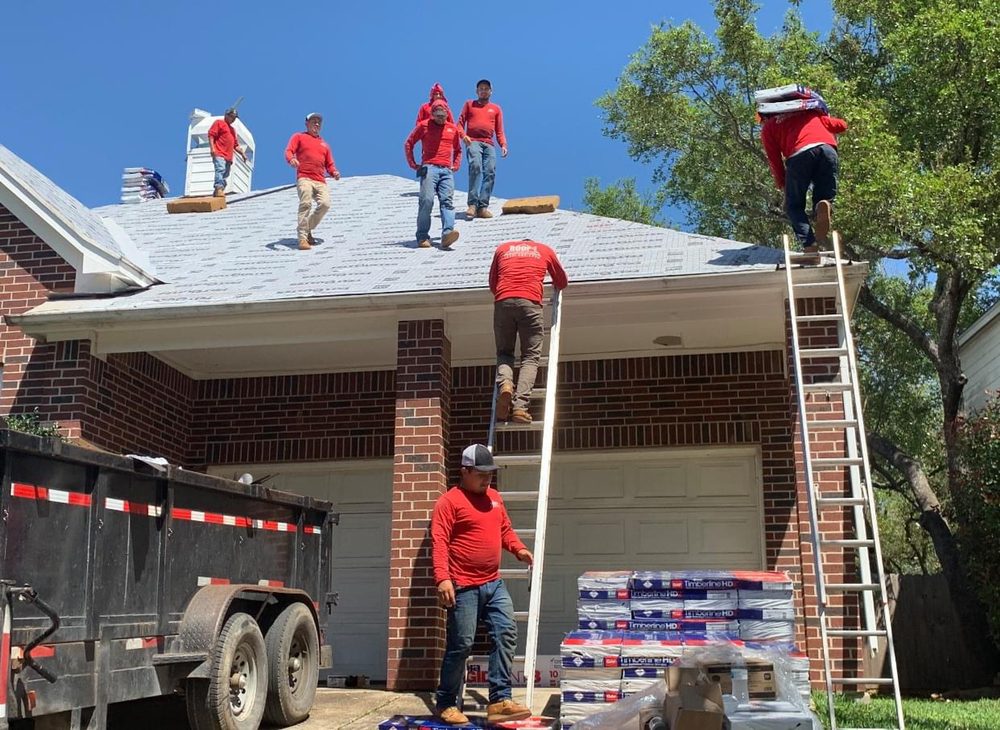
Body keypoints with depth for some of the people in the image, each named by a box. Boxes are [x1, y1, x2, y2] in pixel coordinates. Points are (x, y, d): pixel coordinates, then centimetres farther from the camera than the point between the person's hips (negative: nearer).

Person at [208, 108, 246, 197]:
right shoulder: (219, 122, 8)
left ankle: (217, 192, 0)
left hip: (228, 156, 8)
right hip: (219, 154, -8)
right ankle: (219, 188, -40)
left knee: (225, 175, 1)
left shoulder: (232, 129, 31)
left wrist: (242, 154, 20)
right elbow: (211, 135, -4)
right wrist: (212, 148, -17)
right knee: (220, 169, -26)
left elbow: (235, 145, 32)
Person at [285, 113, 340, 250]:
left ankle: (308, 229, 1)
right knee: (306, 204, -24)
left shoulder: (324, 144, 30)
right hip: (304, 178, -4)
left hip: (320, 181, 4)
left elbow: (329, 164, 27)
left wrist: (334, 172, 3)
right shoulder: (299, 137, 18)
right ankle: (302, 238, -25)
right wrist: (291, 159, -21)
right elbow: (288, 151, 3)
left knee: (325, 204, -20)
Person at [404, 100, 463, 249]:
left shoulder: (453, 129, 18)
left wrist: (456, 165, 18)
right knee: (427, 200, -13)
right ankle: (423, 237, -10)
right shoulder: (424, 125, 8)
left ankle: (447, 233, -26)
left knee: (447, 201, -12)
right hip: (429, 168, -3)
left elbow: (458, 150, 33)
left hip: (447, 170, 3)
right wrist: (413, 164, 6)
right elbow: (408, 144, 12)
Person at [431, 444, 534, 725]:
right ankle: (445, 703, 13)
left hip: (494, 584, 7)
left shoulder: (494, 497, 14)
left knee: (506, 634, -1)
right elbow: (439, 542, -16)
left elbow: (505, 529, 25)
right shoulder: (449, 501, -9)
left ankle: (499, 700, 2)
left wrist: (518, 548, 6)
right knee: (461, 645, -2)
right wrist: (443, 578, -26)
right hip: (464, 587, -7)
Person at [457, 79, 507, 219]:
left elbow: (499, 130, 17)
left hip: (489, 144, 3)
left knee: (490, 172, -13)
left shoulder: (496, 108, 22)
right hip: (473, 142, -3)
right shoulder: (469, 104, 20)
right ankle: (472, 204, -30)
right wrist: (463, 135, -8)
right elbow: (460, 122, 13)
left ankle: (483, 207, -13)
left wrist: (503, 145, 0)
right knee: (476, 167, -26)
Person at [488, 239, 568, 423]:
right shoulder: (545, 250, 24)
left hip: (502, 302, 2)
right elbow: (562, 282, 34)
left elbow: (492, 284, 31)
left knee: (504, 353, 14)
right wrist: (555, 285, 56)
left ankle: (505, 383, -17)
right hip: (530, 303, -1)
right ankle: (520, 407, -16)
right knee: (530, 357, 0)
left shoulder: (502, 248, 27)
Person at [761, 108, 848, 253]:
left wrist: (783, 185, 30)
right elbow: (842, 125, 39)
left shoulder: (768, 126, 26)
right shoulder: (811, 112, 36)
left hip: (799, 155, -2)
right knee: (824, 197, 16)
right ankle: (824, 207, -22)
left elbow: (775, 161, 20)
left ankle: (809, 244, -12)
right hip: (827, 149, 2)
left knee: (794, 206, 12)